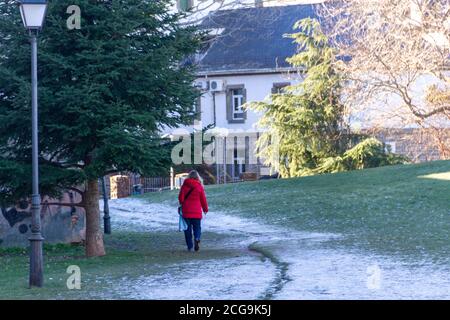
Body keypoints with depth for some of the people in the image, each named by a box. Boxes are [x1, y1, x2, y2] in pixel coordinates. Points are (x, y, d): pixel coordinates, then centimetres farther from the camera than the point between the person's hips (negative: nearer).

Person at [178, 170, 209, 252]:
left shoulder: (184, 186, -1)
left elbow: (181, 197, -3)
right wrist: (205, 209, 15)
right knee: (197, 227, 8)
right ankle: (197, 238, -22)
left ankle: (190, 246, 7)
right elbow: (203, 199, 1)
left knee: (188, 229, 9)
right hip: (197, 212, -1)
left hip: (186, 211, 1)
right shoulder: (199, 186, -3)